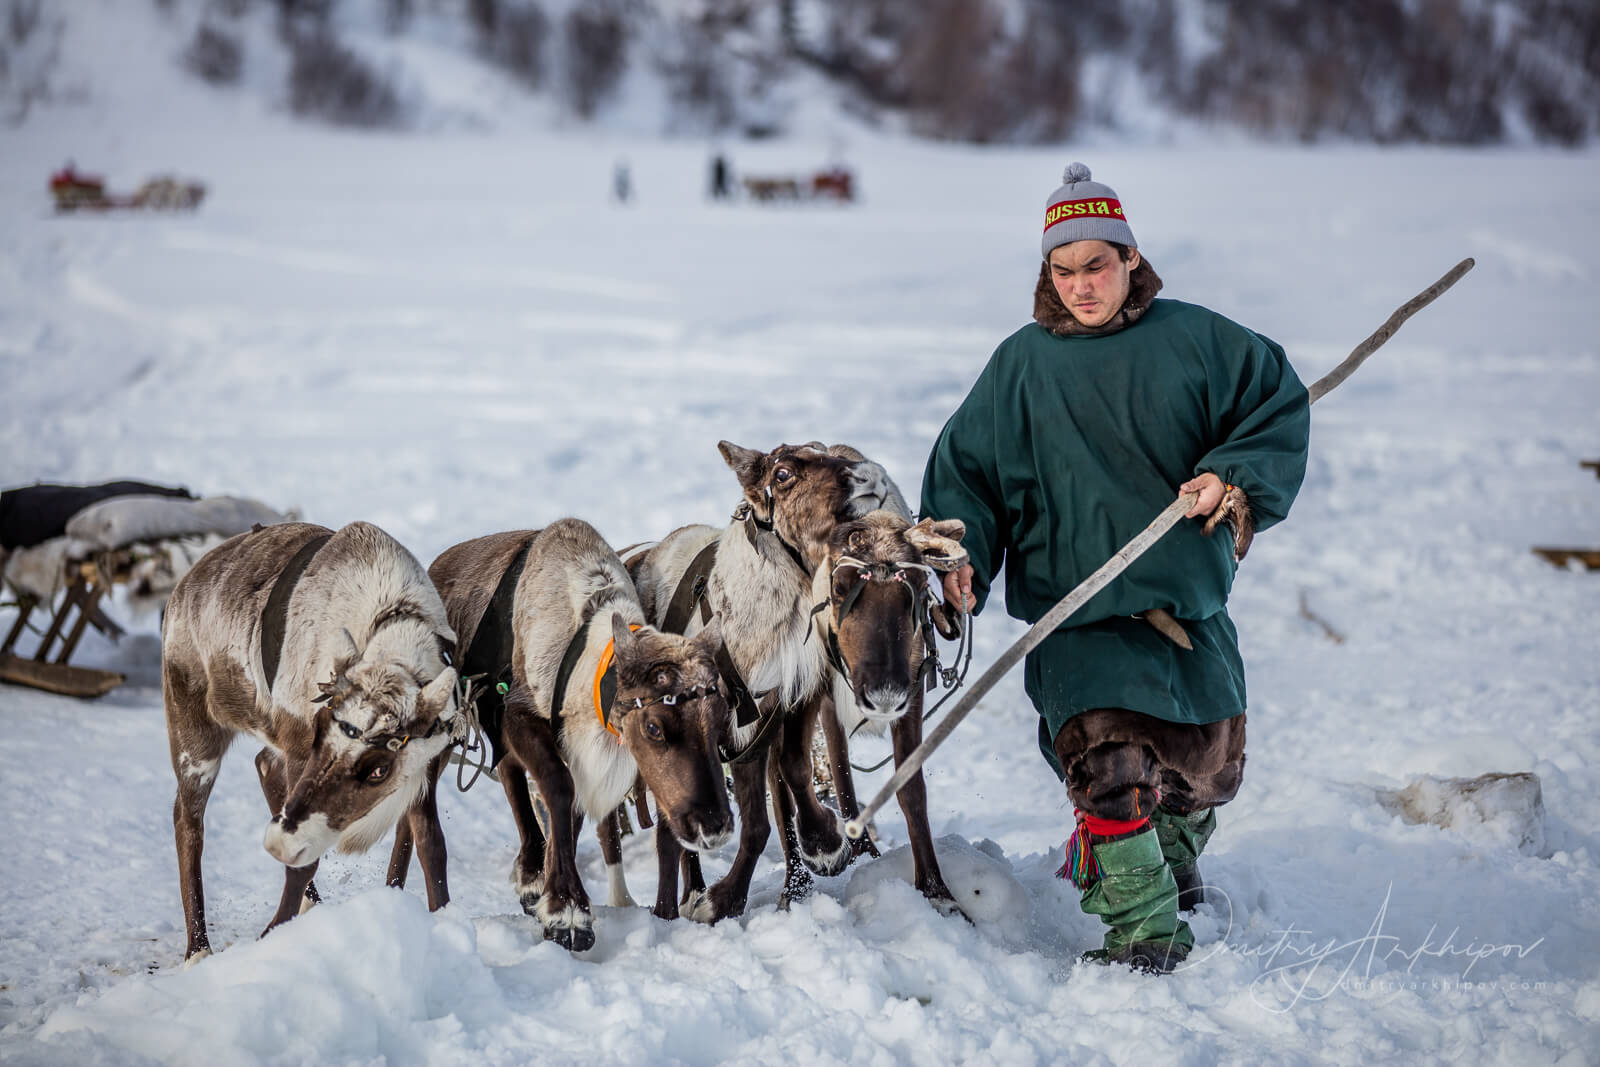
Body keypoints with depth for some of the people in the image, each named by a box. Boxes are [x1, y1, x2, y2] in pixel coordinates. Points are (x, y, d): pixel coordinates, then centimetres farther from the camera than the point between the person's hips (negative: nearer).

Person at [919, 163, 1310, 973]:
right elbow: (965, 467, 7)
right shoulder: (1020, 365, 5)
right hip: (1077, 615, -2)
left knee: (1208, 762, 13)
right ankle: (1145, 928, -12)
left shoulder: (1193, 340, 4)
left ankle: (1171, 854, 46)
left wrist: (1236, 477, -12)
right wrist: (963, 552, -9)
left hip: (1190, 601, 2)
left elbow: (1279, 405, 5)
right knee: (1105, 757, -21)